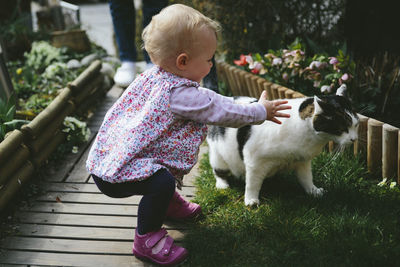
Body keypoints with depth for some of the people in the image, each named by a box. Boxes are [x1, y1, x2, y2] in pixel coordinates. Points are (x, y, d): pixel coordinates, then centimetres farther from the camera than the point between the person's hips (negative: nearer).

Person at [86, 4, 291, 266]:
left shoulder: (151, 77, 5)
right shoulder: (180, 94, -23)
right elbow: (220, 111, -15)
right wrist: (260, 111, -1)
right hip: (116, 175, -10)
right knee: (162, 182, -26)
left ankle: (168, 202, 41)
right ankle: (147, 239, -5)